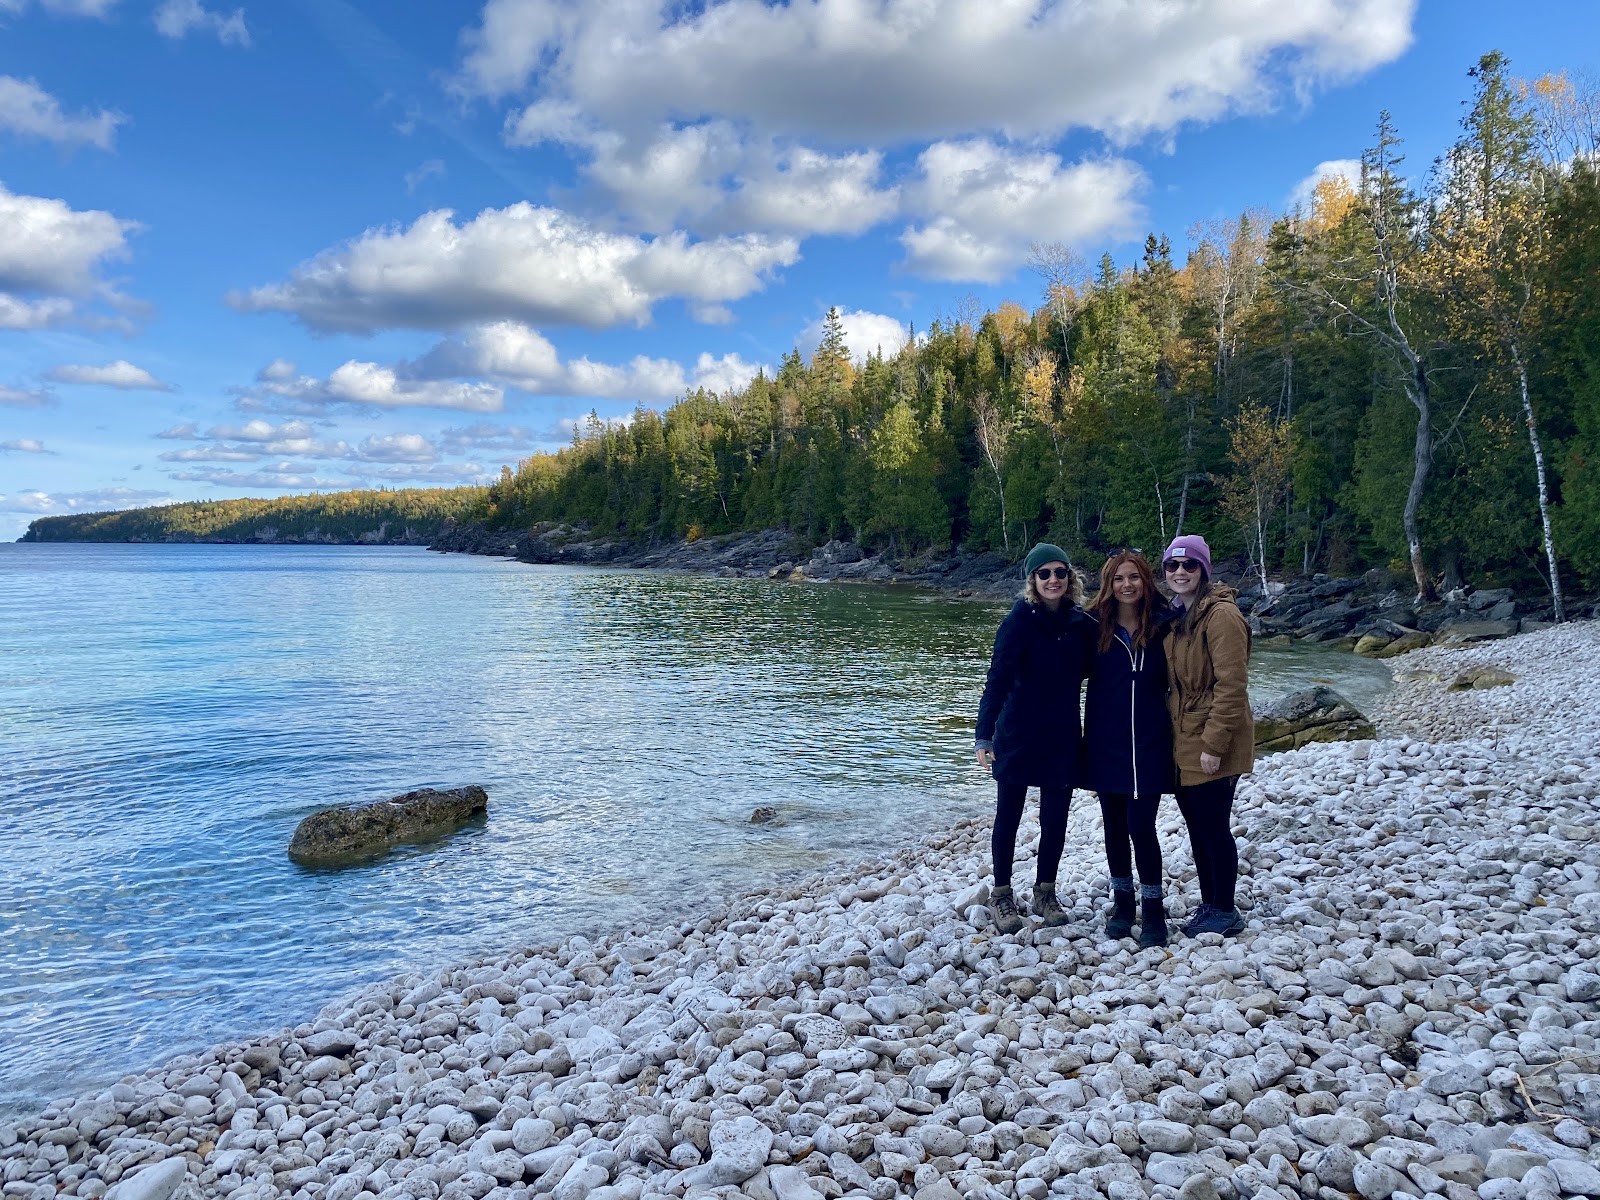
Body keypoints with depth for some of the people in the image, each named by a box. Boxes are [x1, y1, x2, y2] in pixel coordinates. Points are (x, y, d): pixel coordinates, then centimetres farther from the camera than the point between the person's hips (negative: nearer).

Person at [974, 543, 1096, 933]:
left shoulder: (1081, 623, 1)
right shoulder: (1020, 620, -14)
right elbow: (998, 678, -19)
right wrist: (984, 734, -25)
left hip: (1063, 738, 4)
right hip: (1018, 736, -4)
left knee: (1055, 819, 10)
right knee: (1009, 815, 8)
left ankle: (1045, 893, 28)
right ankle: (1001, 895, 22)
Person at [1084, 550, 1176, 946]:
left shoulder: (1163, 625, -3)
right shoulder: (1097, 628, -1)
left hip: (1149, 745, -2)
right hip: (1106, 743, 2)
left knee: (1141, 826, -5)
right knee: (1114, 826, 11)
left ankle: (1153, 909, 12)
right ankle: (1122, 903, 27)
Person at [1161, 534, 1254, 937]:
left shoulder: (1221, 615, -15)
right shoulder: (1177, 616, 12)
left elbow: (1231, 685, -20)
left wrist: (1214, 743, -21)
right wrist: (1173, 734, 14)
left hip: (1211, 746, -8)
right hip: (1183, 741, 8)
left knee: (1213, 826, 1)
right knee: (1197, 826, 15)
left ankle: (1225, 912, 16)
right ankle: (1208, 905, 27)